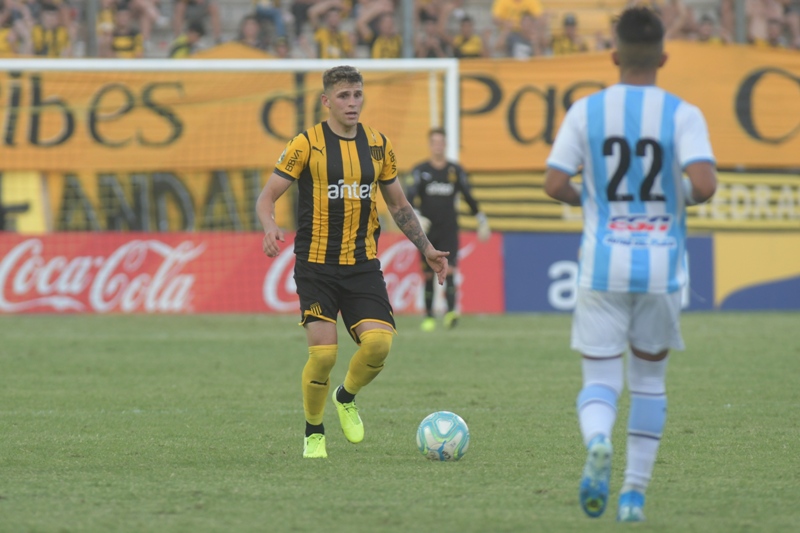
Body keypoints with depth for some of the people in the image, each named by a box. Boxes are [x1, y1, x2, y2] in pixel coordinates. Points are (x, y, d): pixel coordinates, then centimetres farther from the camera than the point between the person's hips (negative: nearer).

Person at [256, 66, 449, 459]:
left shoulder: (378, 145, 9)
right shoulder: (307, 145, -4)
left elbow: (397, 203, 20)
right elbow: (267, 195, -4)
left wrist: (426, 248, 15)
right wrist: (270, 227, -24)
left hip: (363, 264, 3)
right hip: (316, 264, -3)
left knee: (379, 343, -15)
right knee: (323, 354, -12)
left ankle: (346, 398, 17)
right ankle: (313, 434, 12)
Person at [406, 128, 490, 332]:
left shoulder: (456, 170, 7)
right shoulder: (420, 170, 3)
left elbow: (468, 197, 14)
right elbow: (411, 196, -6)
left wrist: (482, 221, 12)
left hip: (449, 231, 0)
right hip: (427, 231, 0)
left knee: (449, 270, -15)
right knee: (428, 275, 4)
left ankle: (451, 312, -24)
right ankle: (428, 317, 13)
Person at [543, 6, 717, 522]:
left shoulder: (586, 111, -1)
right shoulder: (684, 115, -4)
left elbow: (554, 184, -5)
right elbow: (705, 184, -17)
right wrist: (686, 197, 6)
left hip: (603, 266, 0)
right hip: (662, 267, 0)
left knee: (600, 380, 4)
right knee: (650, 378, 18)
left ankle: (598, 444, -29)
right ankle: (636, 493, 15)